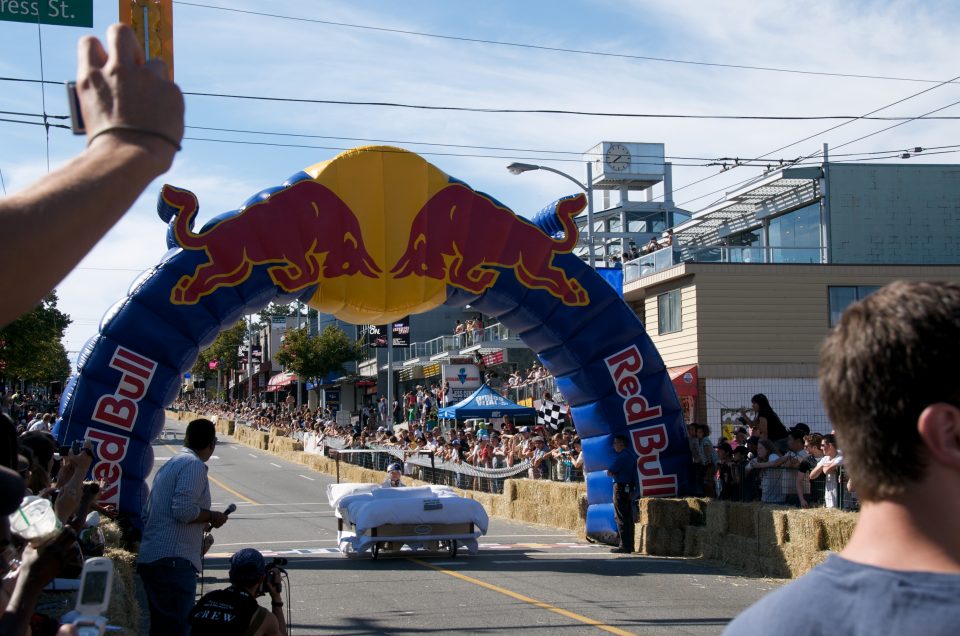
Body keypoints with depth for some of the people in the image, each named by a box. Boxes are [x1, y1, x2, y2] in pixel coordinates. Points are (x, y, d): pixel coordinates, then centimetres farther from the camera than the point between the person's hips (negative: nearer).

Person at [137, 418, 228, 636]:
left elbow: (147, 514, 22)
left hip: (151, 558, 10)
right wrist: (212, 517, -4)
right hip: (174, 560, -10)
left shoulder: (171, 464, 20)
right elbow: (184, 509, -21)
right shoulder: (195, 465, -9)